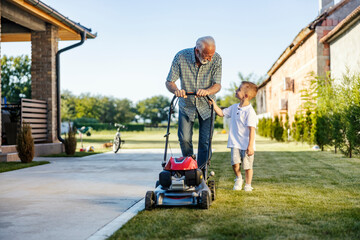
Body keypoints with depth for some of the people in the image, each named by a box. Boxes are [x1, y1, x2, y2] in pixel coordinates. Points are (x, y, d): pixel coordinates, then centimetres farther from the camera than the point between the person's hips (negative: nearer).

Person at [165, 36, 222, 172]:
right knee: (184, 139, -6)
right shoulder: (181, 57, -20)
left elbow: (217, 85, -18)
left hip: (206, 106, 0)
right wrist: (176, 90, -36)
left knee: (205, 142, -5)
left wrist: (207, 91, -41)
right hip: (186, 105, 0)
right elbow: (169, 82, -14)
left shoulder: (216, 59, -19)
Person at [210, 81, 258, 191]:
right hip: (235, 143, 5)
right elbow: (221, 113, 22)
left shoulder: (250, 111, -14)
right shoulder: (234, 107, 8)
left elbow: (252, 129, -17)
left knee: (247, 166, 3)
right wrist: (214, 104, 8)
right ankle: (238, 178, 20)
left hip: (246, 144, -5)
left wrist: (250, 146, -20)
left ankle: (248, 184, 21)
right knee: (235, 163, -7)